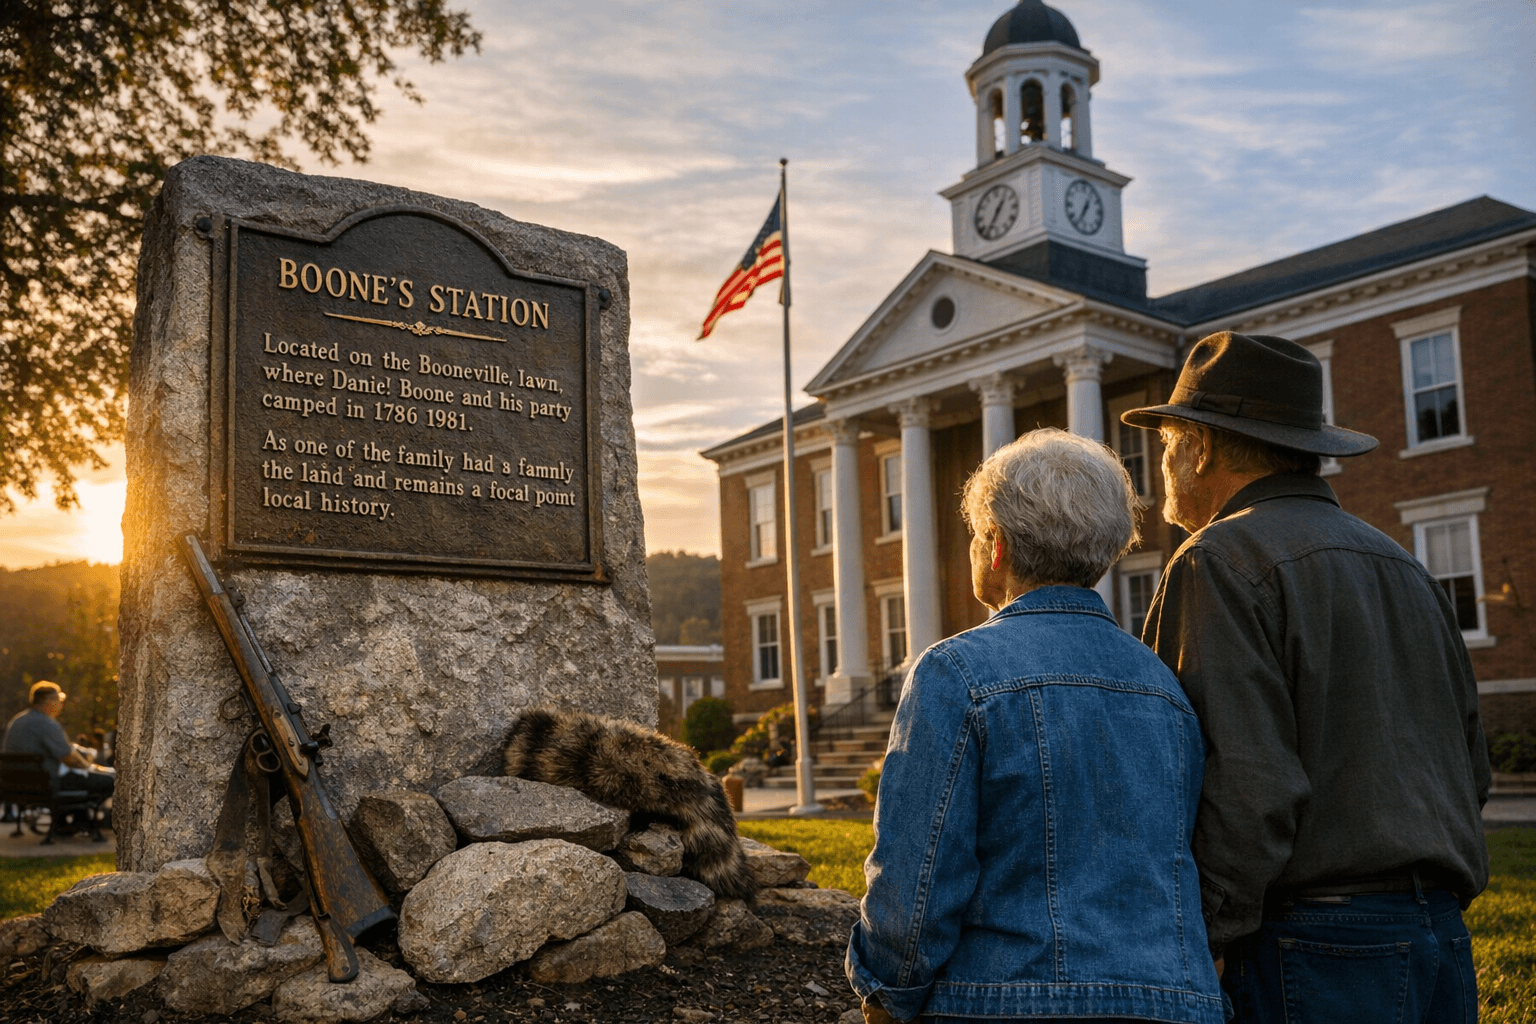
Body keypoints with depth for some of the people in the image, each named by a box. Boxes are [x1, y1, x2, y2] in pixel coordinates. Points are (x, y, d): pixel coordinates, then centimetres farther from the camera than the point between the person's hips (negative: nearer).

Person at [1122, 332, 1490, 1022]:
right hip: (1446, 942, 8)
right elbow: (1470, 769, 19)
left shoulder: (1219, 563, -10)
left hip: (1315, 957, -8)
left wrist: (1190, 957, -14)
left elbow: (1246, 788, -20)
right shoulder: (1404, 568, 16)